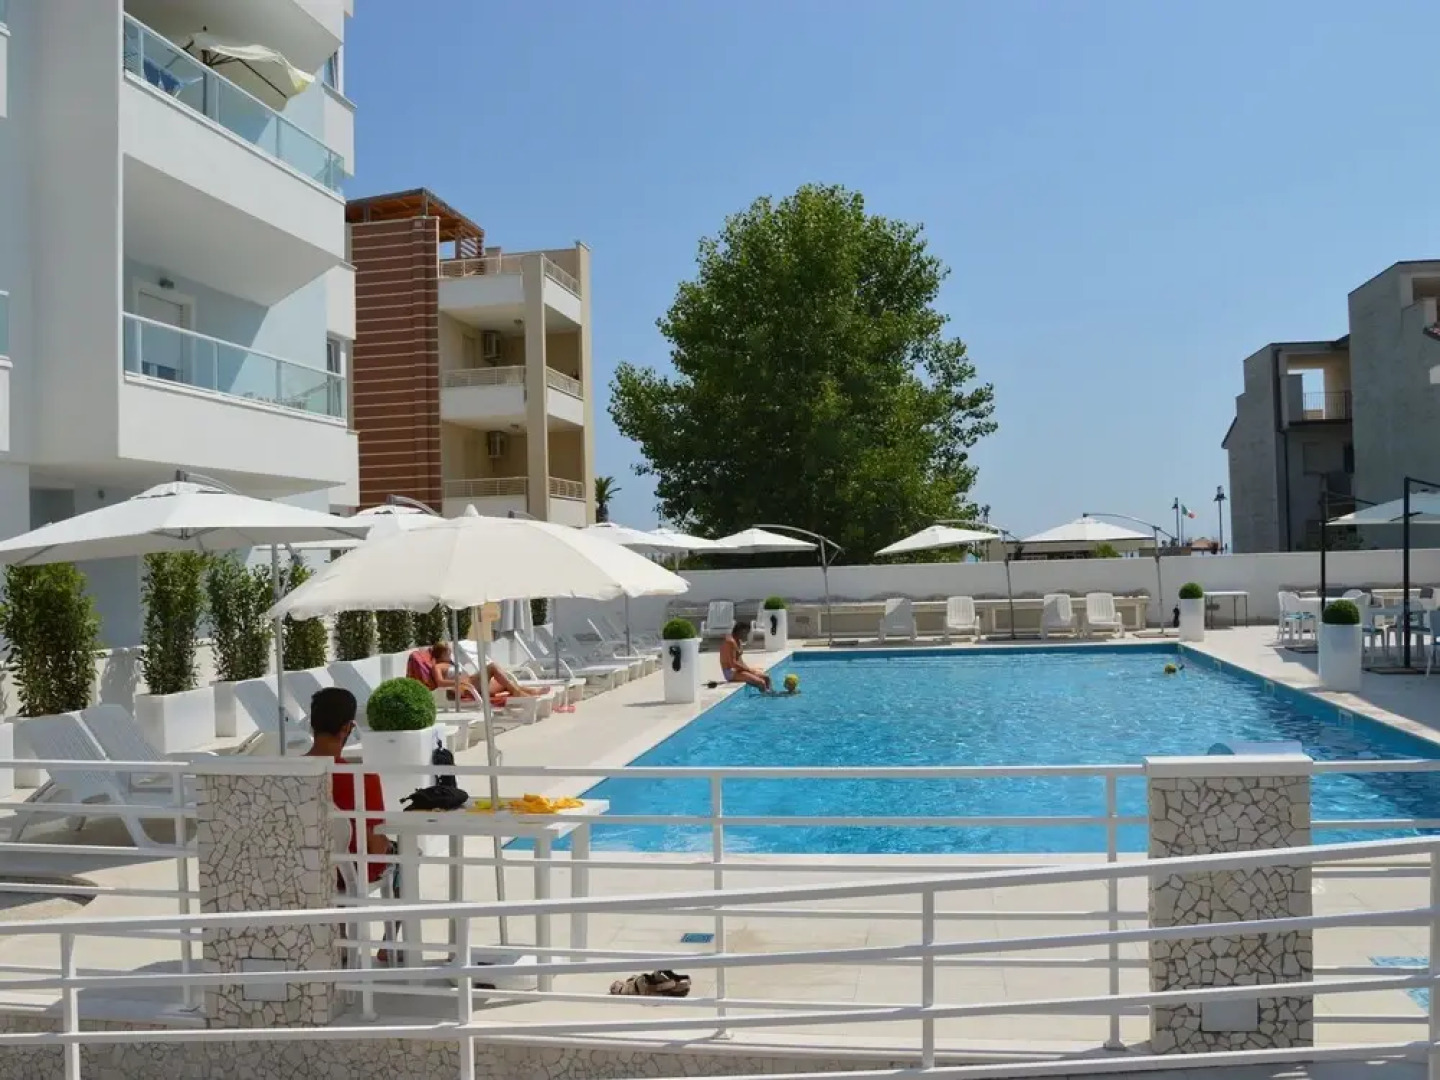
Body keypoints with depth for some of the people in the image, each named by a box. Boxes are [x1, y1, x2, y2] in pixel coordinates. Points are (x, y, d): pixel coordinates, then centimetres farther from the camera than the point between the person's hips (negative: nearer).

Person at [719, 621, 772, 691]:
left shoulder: (739, 642, 14)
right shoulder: (731, 642, -18)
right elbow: (733, 664, -23)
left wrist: (749, 668, 1)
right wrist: (748, 669, -15)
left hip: (738, 669, 11)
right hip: (731, 672, -11)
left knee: (766, 678, 7)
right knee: (761, 683, -21)